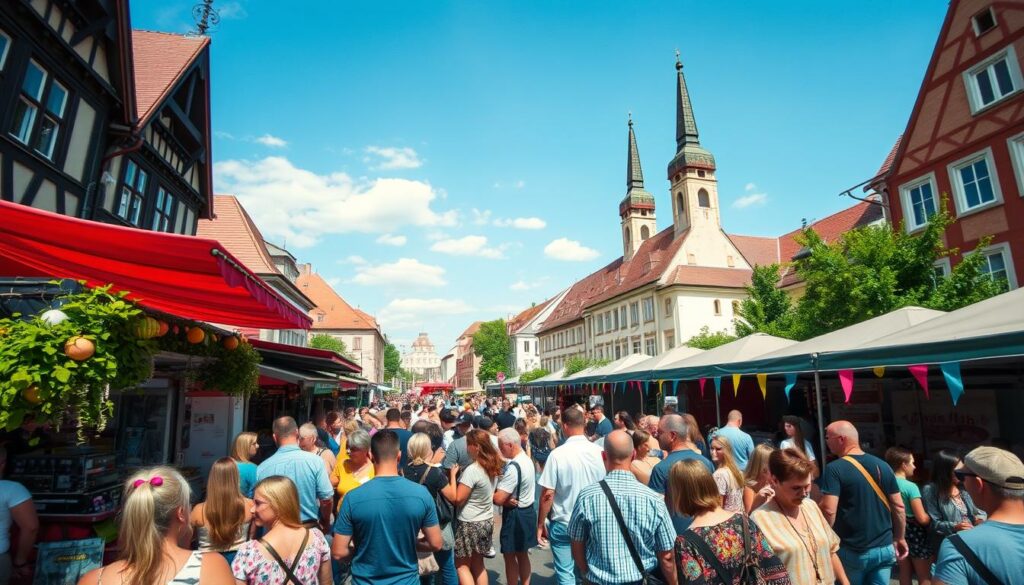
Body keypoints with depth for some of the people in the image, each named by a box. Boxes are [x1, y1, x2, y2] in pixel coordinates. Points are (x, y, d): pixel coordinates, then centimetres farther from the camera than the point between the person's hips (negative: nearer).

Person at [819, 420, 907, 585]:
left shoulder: (835, 469, -16)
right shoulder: (882, 465, 2)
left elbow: (828, 510, -22)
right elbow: (898, 506, 7)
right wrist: (899, 538, 21)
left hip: (851, 551, -5)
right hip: (884, 548, 5)